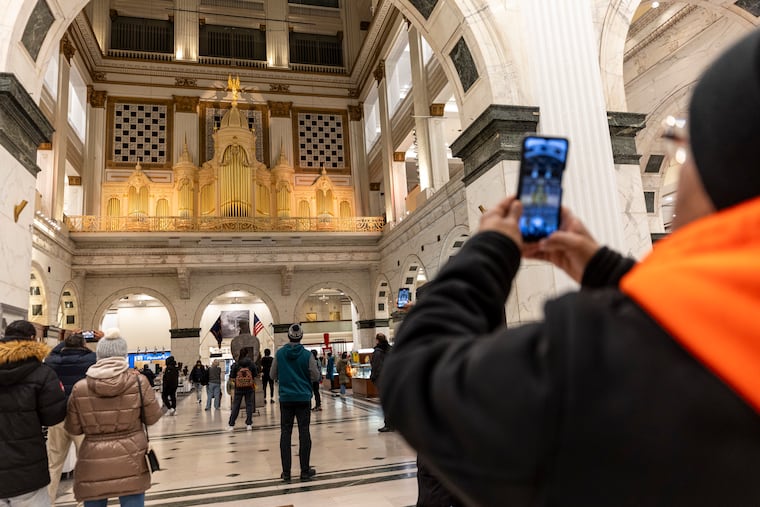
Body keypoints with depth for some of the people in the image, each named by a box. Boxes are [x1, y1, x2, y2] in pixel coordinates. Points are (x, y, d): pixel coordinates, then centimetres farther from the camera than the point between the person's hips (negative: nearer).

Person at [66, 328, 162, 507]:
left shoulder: (80, 387, -6)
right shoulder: (137, 381, -9)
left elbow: (73, 428, 3)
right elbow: (153, 417, 0)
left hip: (93, 465, 1)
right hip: (130, 462, -1)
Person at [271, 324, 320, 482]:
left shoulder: (279, 353, -3)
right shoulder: (307, 354, -7)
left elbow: (273, 375, 3)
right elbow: (316, 376, -6)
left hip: (286, 399, 1)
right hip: (304, 398, -1)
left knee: (285, 433, 7)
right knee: (304, 433, 5)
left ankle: (286, 472, 7)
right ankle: (305, 471, 9)